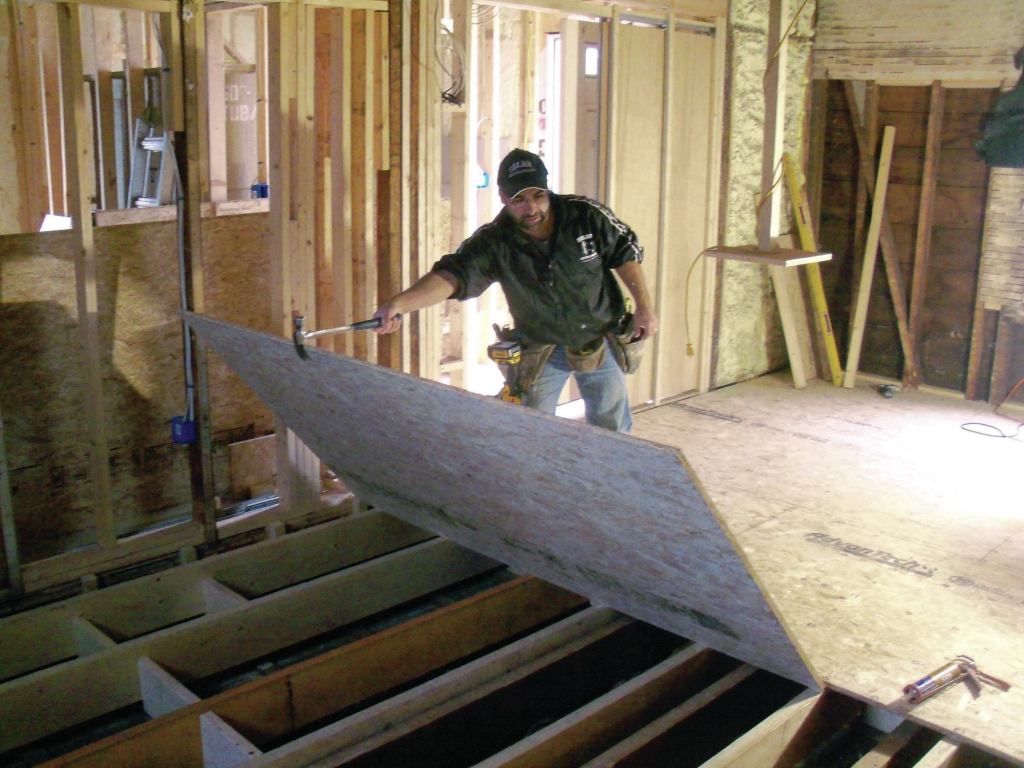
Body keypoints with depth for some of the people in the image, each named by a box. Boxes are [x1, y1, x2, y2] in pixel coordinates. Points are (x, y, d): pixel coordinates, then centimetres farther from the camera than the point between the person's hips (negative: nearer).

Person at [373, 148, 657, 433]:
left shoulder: (587, 215, -18)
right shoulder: (493, 243, -22)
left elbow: (625, 252, -4)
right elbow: (452, 275, -35)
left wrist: (643, 307, -7)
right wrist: (398, 303, -52)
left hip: (601, 342, 1)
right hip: (541, 352, -1)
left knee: (614, 431, 16)